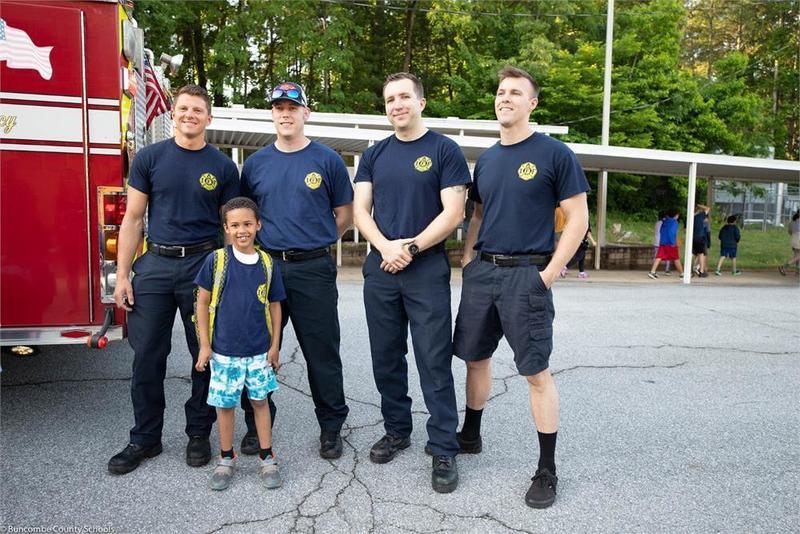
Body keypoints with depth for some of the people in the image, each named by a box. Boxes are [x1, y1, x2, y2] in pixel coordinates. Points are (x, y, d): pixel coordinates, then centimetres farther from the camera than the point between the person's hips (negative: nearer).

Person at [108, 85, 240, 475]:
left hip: (204, 266, 0)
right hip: (155, 264, 1)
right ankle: (145, 438, 22)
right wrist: (122, 275, -1)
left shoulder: (222, 166, 4)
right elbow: (133, 219, 5)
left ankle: (198, 434, 23)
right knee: (147, 357, 5)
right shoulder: (150, 158, 5)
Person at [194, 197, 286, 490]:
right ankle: (226, 459, 27)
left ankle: (266, 458, 23)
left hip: (259, 350, 1)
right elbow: (203, 301, -2)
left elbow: (274, 306, 5)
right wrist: (204, 345, -4)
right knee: (225, 404, 9)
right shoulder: (216, 260, -6)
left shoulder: (268, 264, -1)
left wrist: (275, 346, 4)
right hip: (224, 350, -1)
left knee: (260, 400, 11)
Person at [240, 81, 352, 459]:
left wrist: (315, 241, 5)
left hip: (314, 269, -3)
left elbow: (345, 215, 6)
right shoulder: (255, 163, 9)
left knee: (322, 353, 4)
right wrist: (268, 242, 7)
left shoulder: (327, 160, 1)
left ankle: (331, 426, 19)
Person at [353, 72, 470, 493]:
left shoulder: (444, 150, 0)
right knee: (386, 358, 12)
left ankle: (443, 450, 10)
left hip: (427, 268, -4)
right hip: (380, 267, 5)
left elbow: (453, 212, -7)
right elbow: (360, 209, 6)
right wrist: (385, 246, -12)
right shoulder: (374, 155, 12)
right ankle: (396, 431, 29)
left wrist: (411, 247, -15)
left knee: (434, 362, -2)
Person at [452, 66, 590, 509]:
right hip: (481, 272, 6)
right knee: (476, 356, 15)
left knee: (536, 371, -1)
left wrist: (549, 274, -12)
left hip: (525, 275, -6)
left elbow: (577, 219, -6)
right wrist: (468, 260, 8)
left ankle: (547, 470, 13)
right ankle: (470, 435, 36)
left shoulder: (555, 154, -4)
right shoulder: (486, 160, 13)